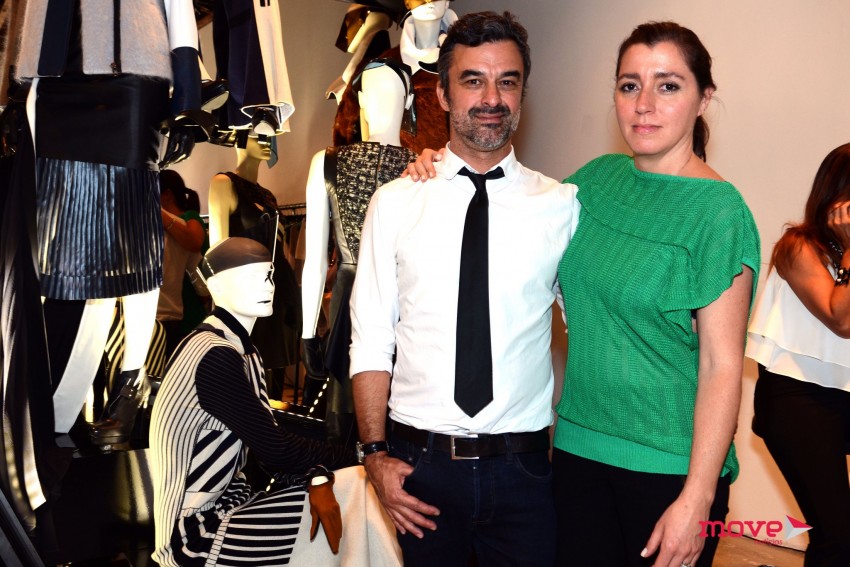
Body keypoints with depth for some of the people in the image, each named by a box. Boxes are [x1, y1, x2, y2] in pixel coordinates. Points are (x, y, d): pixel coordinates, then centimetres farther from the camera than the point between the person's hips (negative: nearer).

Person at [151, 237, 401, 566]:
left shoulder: (243, 352, 8)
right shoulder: (215, 357, -20)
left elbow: (269, 446, 2)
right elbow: (276, 450, -20)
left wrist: (317, 480, -17)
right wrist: (357, 456, -9)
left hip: (224, 505, 8)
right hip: (198, 531, -8)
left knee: (356, 488, -5)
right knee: (350, 522, -12)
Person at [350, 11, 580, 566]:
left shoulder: (562, 206, -1)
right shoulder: (395, 203, -1)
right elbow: (370, 338, -1)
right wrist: (375, 453, -6)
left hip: (521, 465, 0)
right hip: (420, 461, 0)